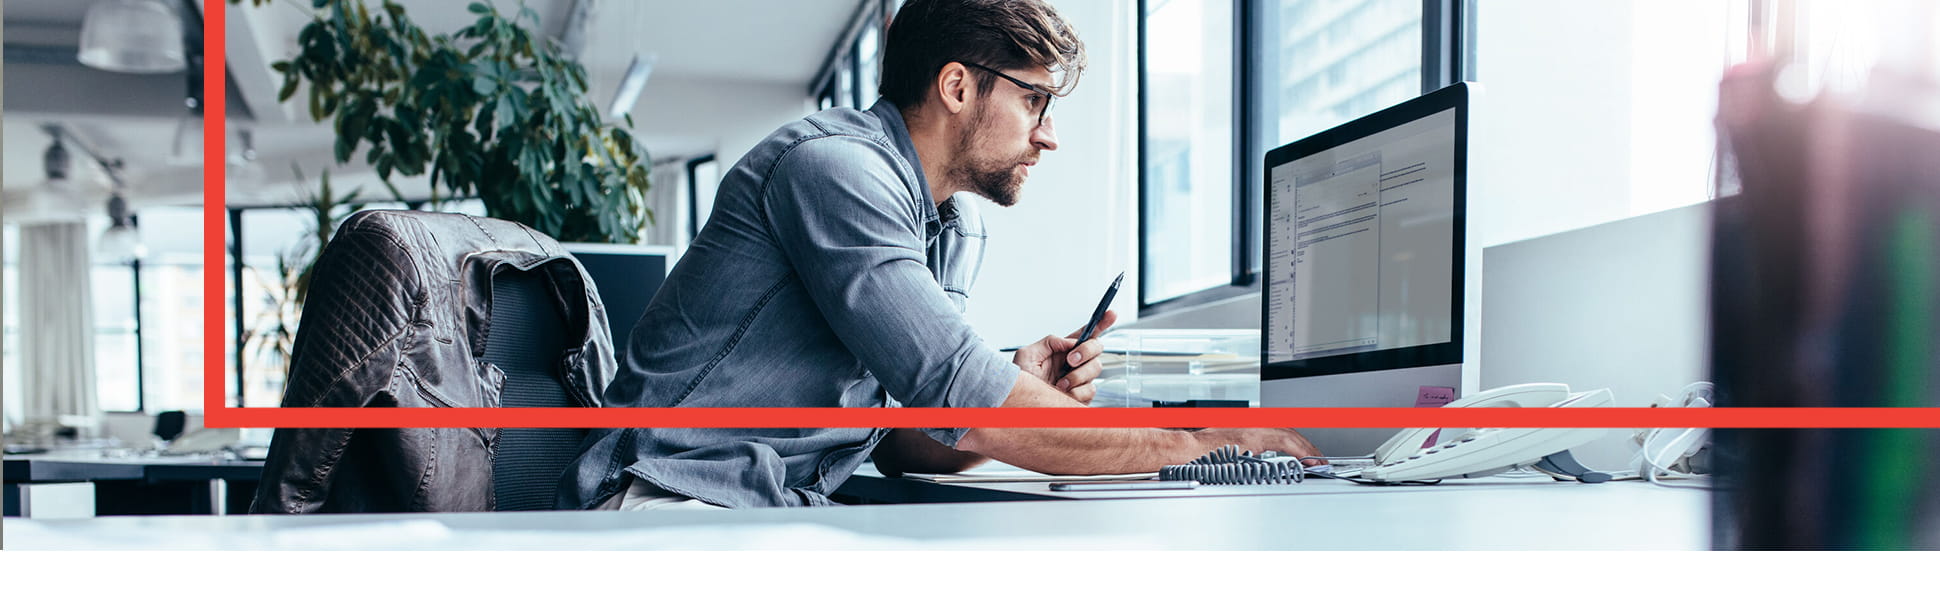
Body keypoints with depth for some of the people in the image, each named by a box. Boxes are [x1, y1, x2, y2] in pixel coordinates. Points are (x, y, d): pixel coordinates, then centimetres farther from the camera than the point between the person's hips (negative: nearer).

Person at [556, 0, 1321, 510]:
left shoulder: (958, 232, 13)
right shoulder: (835, 166, -16)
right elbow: (963, 406, -23)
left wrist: (1025, 394, -4)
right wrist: (1202, 432, -14)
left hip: (794, 517, 8)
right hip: (674, 506, -8)